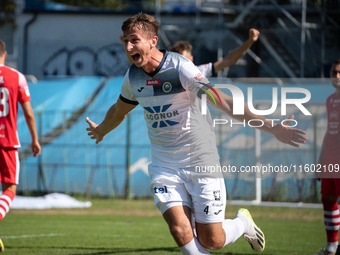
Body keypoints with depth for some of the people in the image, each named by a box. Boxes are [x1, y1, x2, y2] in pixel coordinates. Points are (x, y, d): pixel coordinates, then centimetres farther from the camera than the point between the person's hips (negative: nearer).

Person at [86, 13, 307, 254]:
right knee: (180, 232, -15)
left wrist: (270, 127, -39)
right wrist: (100, 130, 43)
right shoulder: (133, 76, 0)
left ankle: (243, 223, 33)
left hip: (201, 163, -4)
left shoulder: (181, 68, -19)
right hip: (164, 167, 4)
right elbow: (119, 110, 24)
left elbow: (222, 101, -29)